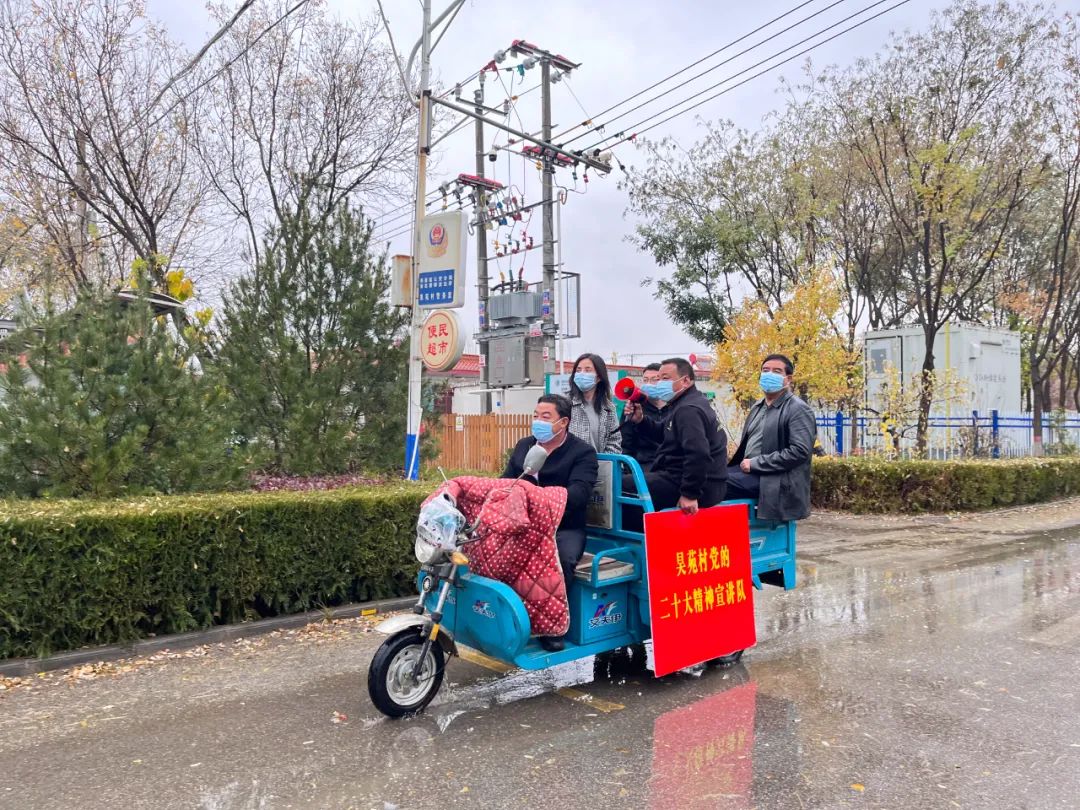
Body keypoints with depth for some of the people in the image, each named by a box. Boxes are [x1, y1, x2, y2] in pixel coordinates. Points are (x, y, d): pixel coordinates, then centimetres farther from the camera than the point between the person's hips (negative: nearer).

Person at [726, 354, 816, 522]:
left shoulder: (798, 410, -7)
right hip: (751, 472, 8)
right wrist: (745, 464, 5)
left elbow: (801, 451, -17)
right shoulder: (758, 407, 18)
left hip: (776, 483, -8)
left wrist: (755, 463, -16)